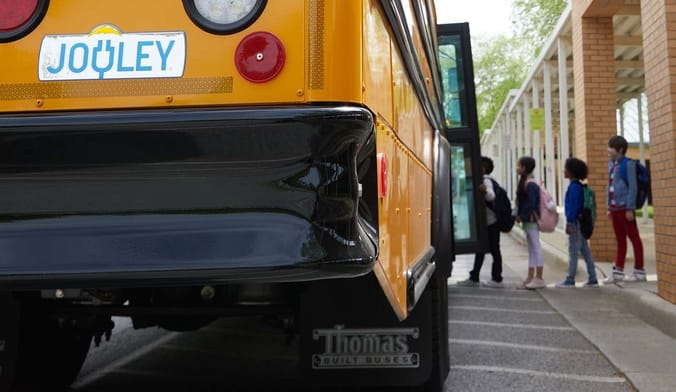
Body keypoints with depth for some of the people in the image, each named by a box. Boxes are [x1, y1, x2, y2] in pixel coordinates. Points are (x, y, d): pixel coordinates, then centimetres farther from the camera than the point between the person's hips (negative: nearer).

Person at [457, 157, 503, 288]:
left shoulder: (486, 181, -14)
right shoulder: (483, 180, 16)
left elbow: (491, 196, -32)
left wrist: (485, 191, -51)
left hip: (490, 222, -10)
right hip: (485, 222, 10)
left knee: (494, 249, -2)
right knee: (480, 249, 11)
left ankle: (497, 279, 5)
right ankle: (474, 278, 16)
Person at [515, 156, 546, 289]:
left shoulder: (530, 184, -16)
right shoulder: (525, 182, 14)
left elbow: (531, 203, -21)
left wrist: (521, 216, -16)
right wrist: (519, 215, 7)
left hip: (531, 220, -10)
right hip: (528, 220, 10)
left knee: (535, 248, -5)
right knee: (531, 249, 12)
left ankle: (539, 278, -1)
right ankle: (531, 277, 19)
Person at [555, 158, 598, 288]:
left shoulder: (574, 187, -15)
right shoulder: (579, 186, 14)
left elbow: (573, 206, -19)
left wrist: (569, 223, -18)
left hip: (575, 223, -9)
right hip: (581, 222, 9)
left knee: (573, 251, -4)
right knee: (585, 251, 11)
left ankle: (570, 280, 1)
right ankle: (592, 279, 14)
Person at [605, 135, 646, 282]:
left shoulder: (628, 164, -9)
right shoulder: (612, 164, 13)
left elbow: (633, 187, -12)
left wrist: (630, 208, -15)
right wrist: (609, 207, 15)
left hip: (624, 208, -7)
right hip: (614, 208, 8)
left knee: (634, 238, 2)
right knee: (620, 240, 12)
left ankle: (639, 271, 8)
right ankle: (618, 271, 16)